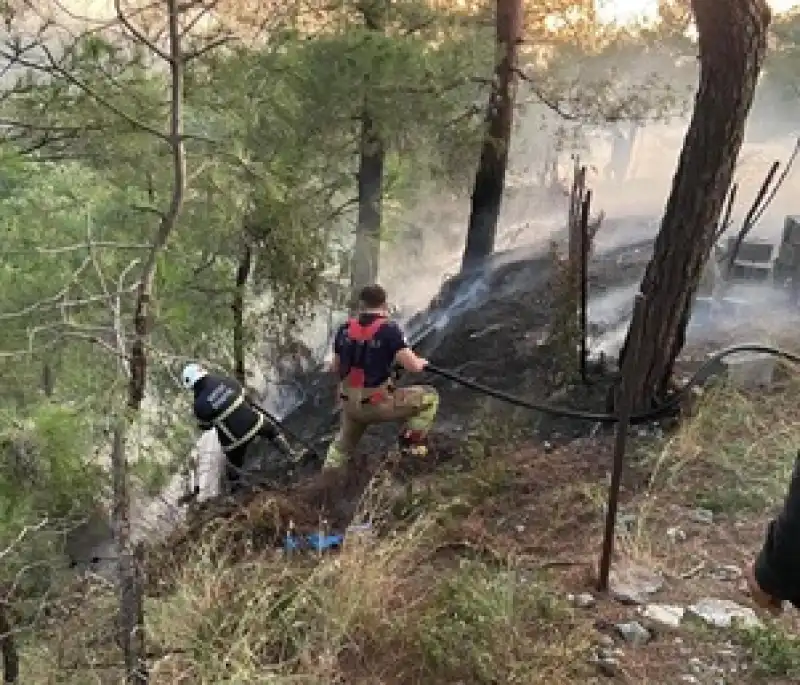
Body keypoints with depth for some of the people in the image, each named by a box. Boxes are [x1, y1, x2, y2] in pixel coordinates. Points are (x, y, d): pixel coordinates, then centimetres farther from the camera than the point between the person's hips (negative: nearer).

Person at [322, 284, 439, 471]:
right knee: (429, 397, 10)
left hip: (350, 403, 6)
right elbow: (413, 366, -18)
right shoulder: (389, 329, -13)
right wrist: (422, 362, 6)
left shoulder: (345, 329, 2)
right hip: (379, 403, -6)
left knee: (343, 444, 33)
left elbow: (335, 368, 14)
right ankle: (411, 443, 6)